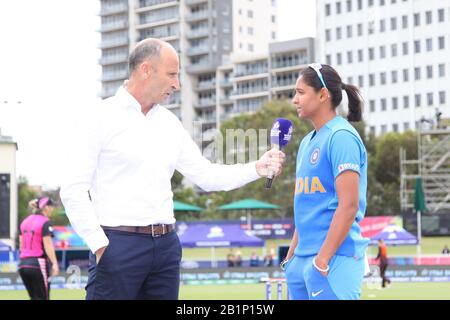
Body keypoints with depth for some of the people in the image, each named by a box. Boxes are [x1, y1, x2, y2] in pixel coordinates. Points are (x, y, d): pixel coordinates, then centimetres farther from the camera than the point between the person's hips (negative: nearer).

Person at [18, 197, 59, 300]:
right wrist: (54, 264, -20)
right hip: (38, 264, -7)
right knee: (43, 298, -2)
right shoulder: (46, 222, -8)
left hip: (23, 264, 7)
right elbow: (48, 245, -16)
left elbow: (21, 246, 15)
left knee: (34, 297, 14)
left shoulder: (25, 222, 14)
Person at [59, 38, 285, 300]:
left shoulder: (170, 123, 14)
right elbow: (73, 190, -8)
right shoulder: (102, 118, -4)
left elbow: (206, 175, 17)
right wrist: (100, 246, -13)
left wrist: (257, 168, 3)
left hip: (166, 245, 6)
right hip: (118, 243, -6)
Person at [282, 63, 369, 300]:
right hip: (303, 260, 9)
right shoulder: (307, 142, 17)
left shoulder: (341, 137, -10)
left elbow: (349, 206, -17)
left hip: (333, 259, -9)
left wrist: (323, 260, -19)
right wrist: (292, 255, 18)